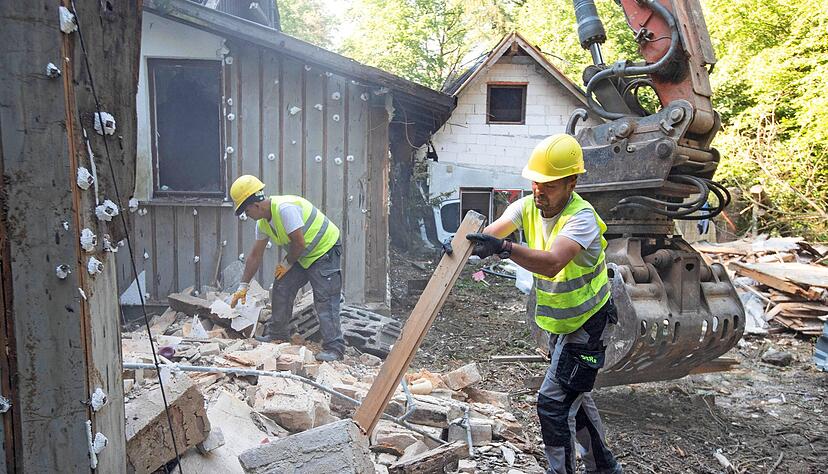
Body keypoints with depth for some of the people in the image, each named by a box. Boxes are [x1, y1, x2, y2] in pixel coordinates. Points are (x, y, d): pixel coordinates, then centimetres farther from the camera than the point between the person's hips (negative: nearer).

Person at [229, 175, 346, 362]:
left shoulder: (285, 208, -29)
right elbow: (255, 255, 9)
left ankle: (334, 347, -12)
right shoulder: (262, 222, 2)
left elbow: (300, 243, -27)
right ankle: (277, 334, 23)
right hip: (301, 255, 9)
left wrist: (287, 264, -8)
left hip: (325, 250, -9)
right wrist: (243, 287, 11)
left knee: (325, 299, -15)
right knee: (281, 288, 8)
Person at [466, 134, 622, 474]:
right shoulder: (528, 206, -6)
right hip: (557, 322, 8)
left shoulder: (581, 218, -28)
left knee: (553, 402, -9)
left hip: (586, 324, -8)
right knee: (574, 396, 21)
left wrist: (504, 248, -59)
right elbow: (494, 230, -21)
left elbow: (551, 263, -45)